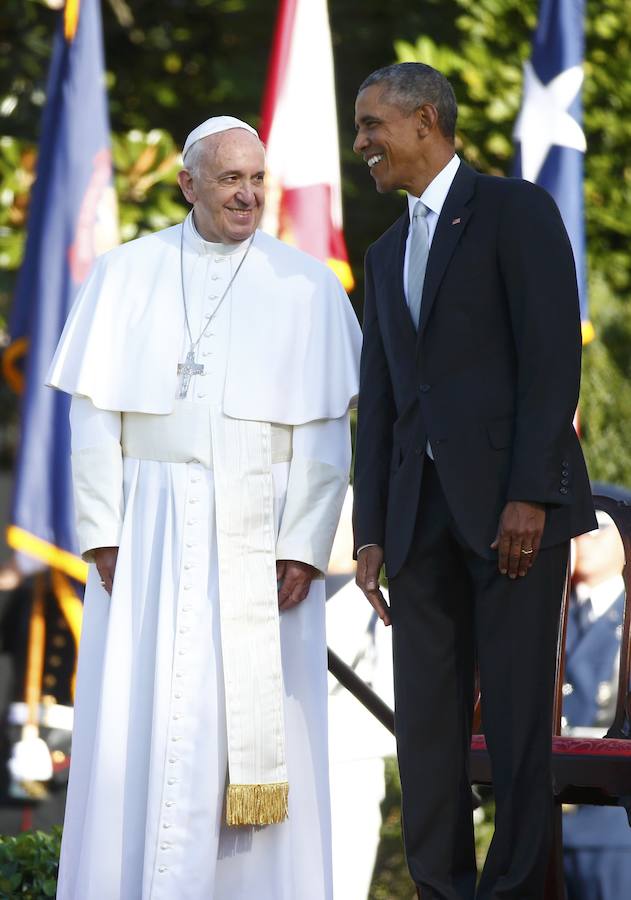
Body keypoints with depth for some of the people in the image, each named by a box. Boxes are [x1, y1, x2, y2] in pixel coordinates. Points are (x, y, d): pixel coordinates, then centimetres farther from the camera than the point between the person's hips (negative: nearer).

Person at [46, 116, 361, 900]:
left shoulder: (305, 286, 2)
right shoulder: (128, 274, 5)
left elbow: (324, 430, -1)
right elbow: (95, 411, 3)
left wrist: (304, 545, -9)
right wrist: (102, 532, -5)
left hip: (259, 531, -1)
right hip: (151, 525, 1)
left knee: (255, 711, -2)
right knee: (142, 710, -1)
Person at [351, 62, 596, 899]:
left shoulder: (515, 210, -1)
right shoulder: (387, 253, 21)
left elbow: (553, 355, -10)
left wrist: (531, 494, -17)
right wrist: (370, 533, 11)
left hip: (514, 497, -6)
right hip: (422, 511, 6)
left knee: (518, 712, -3)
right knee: (426, 718, 3)